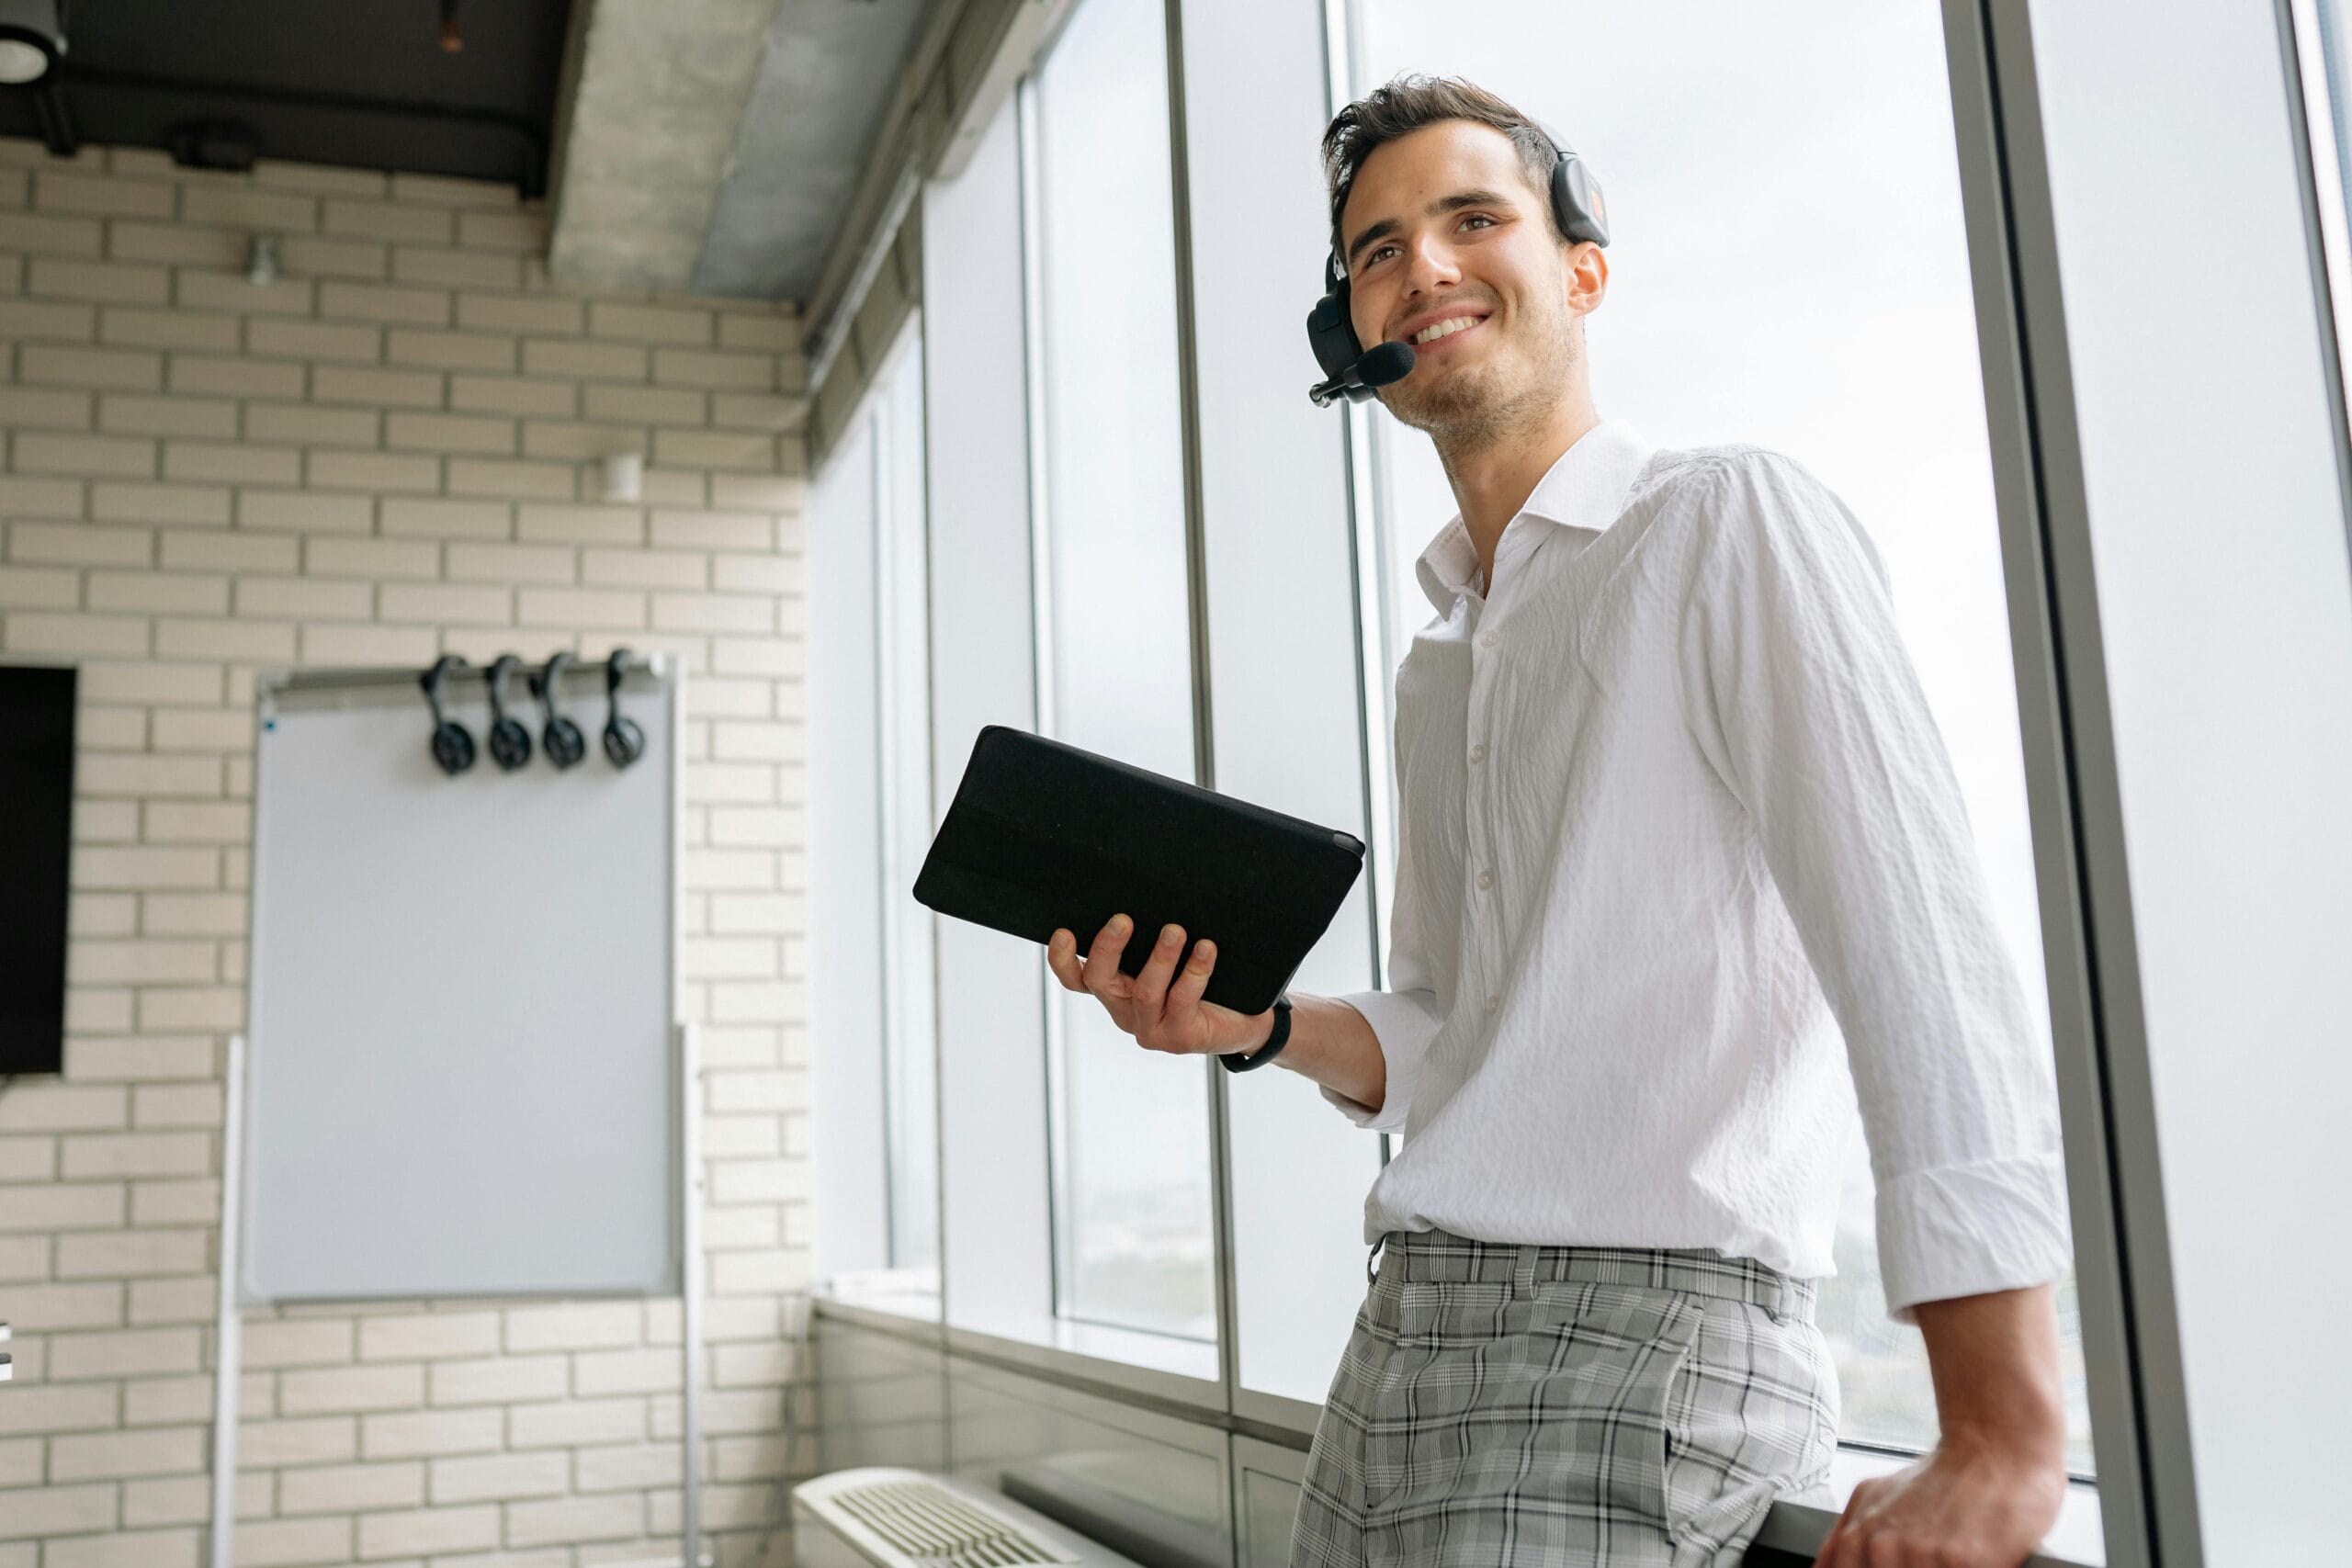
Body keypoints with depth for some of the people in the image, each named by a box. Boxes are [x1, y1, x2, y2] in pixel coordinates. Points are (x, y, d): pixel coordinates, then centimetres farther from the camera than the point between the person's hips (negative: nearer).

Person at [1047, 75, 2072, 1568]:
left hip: (1636, 1332, -7)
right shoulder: (1439, 661, 17)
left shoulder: (1731, 521, -7)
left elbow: (1920, 948, -18)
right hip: (1406, 1334, 8)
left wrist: (2001, 1439, -23)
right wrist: (1257, 1023, 1)